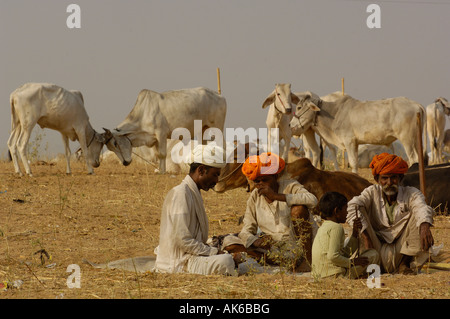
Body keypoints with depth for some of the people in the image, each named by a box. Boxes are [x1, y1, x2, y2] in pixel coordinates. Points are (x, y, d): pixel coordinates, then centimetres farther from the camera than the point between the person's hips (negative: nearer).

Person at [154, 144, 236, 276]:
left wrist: (214, 251, 5)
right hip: (176, 264, -11)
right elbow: (183, 240, -21)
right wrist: (215, 252, -16)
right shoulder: (181, 193, -14)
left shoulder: (194, 194, 18)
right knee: (226, 261, -29)